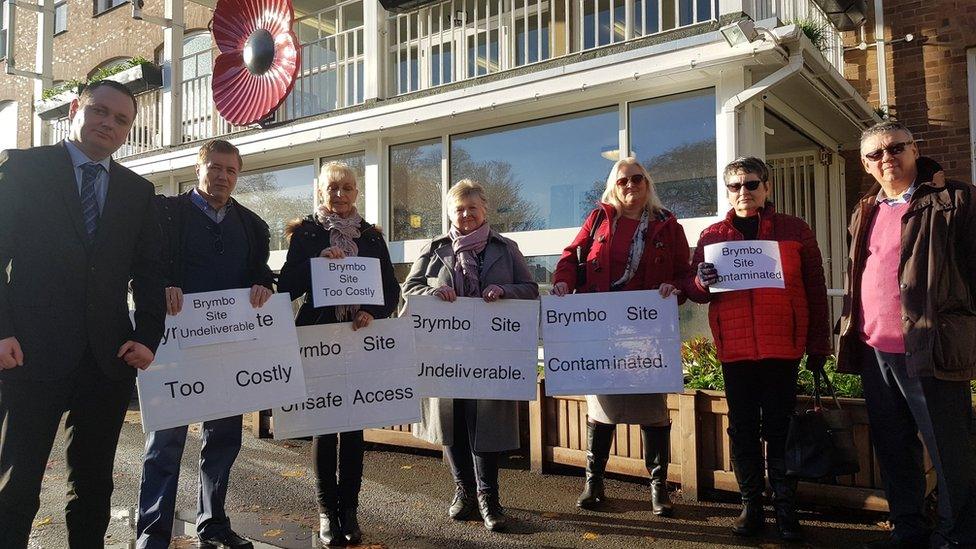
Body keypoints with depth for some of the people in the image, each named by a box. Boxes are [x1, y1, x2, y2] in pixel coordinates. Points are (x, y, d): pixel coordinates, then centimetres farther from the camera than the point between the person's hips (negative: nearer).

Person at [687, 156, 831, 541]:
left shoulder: (795, 230, 5)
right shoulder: (712, 236, 9)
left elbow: (815, 292, 6)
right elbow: (695, 293, 10)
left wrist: (819, 347, 3)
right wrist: (702, 282, -14)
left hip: (782, 347, -1)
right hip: (734, 349, 2)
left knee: (780, 428, 5)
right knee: (742, 429, 8)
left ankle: (785, 509, 18)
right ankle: (751, 506, 20)